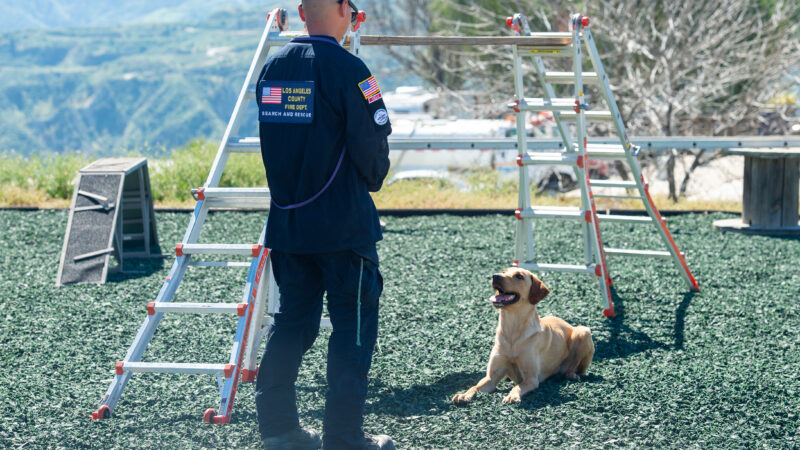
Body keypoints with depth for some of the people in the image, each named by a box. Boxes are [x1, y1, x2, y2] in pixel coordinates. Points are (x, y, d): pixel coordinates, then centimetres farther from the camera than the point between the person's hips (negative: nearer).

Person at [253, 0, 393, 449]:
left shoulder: (273, 67, 7)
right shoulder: (346, 68, -14)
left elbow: (273, 139, 13)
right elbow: (372, 142, -13)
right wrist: (370, 182, 6)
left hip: (286, 222, 7)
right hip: (343, 224, -6)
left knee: (293, 322, 15)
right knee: (354, 327, 2)